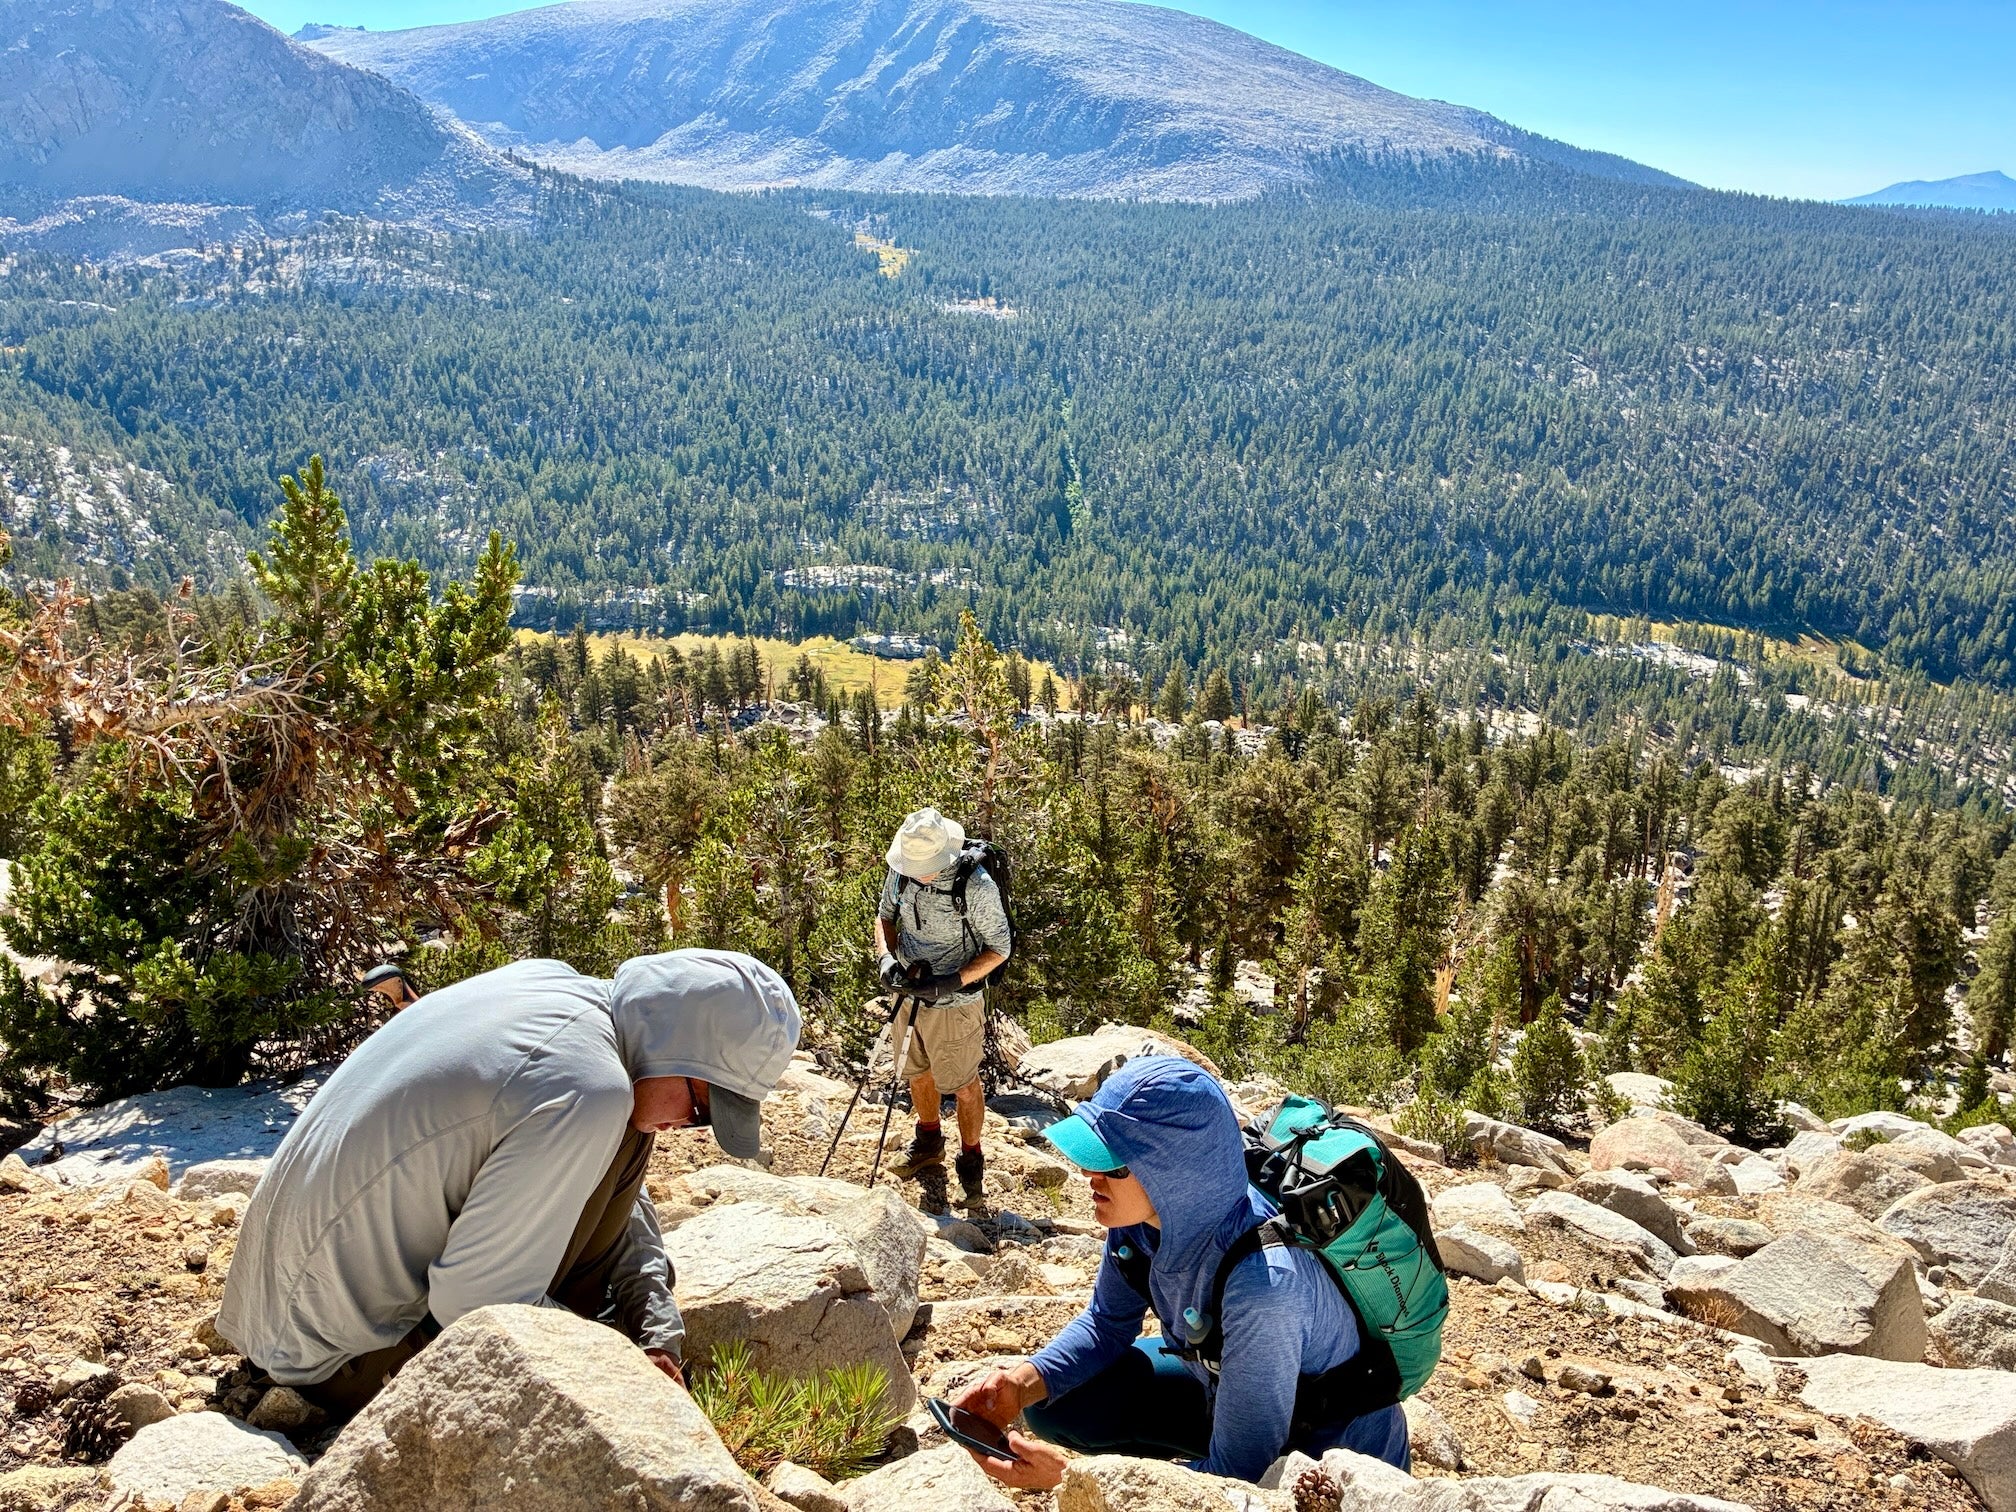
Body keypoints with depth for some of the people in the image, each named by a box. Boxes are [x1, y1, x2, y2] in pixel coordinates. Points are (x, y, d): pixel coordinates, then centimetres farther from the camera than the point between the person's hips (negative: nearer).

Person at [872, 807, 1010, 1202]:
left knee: (963, 1086, 11)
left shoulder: (976, 886, -27)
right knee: (917, 1074, 24)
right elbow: (885, 916, 7)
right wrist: (887, 957, -12)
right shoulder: (901, 871, -12)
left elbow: (999, 948, -17)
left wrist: (954, 982, -27)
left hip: (954, 1004, -5)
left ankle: (971, 1160, 35)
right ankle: (928, 1143, 49)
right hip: (910, 993, 6)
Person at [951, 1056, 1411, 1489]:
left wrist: (1069, 1479, -30)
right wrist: (1022, 1383, -16)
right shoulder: (1143, 1213, -18)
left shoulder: (1261, 1282, -38)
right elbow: (1108, 1324, 1)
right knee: (1054, 1404, -2)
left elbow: (1238, 1474, -30)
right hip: (1225, 1391, 7)